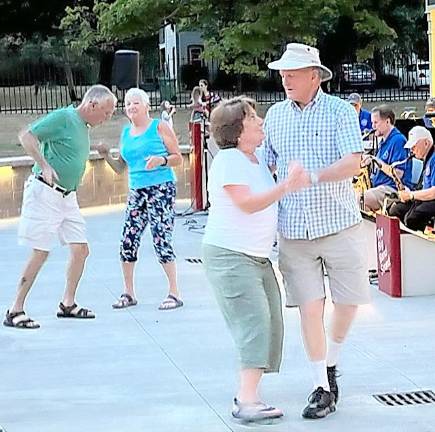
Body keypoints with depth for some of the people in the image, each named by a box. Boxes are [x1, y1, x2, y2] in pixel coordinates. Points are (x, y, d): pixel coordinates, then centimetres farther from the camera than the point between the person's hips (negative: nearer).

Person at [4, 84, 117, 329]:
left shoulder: (84, 127, 16)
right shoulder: (64, 118, -12)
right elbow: (27, 136, -19)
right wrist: (45, 166, -28)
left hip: (67, 197, 9)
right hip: (45, 192, -9)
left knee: (81, 249, 6)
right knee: (41, 252, -9)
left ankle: (68, 304, 19)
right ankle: (15, 311, -2)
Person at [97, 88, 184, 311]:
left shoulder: (159, 127, 0)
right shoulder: (126, 133, 15)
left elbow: (178, 158, -1)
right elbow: (120, 167, 20)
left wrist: (162, 160, -19)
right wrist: (106, 156, 3)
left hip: (161, 190, -6)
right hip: (136, 192, 6)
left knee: (161, 240, -11)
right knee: (128, 241, 0)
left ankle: (174, 294, -2)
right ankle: (128, 293, 13)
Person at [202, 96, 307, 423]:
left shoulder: (259, 158, 13)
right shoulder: (228, 159, -13)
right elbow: (247, 203, -22)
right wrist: (286, 187, -25)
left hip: (258, 257, 9)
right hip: (229, 255, -9)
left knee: (270, 324, 6)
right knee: (255, 321, -17)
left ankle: (247, 396, 12)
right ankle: (246, 402, -21)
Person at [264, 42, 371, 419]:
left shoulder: (339, 111, -4)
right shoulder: (276, 115, 9)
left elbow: (353, 163, -15)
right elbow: (266, 164, 17)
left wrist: (312, 177, -28)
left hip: (339, 224, -2)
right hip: (294, 230, 2)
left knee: (349, 300, 5)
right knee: (310, 308, 0)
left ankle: (331, 363, 32)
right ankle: (322, 388, 8)